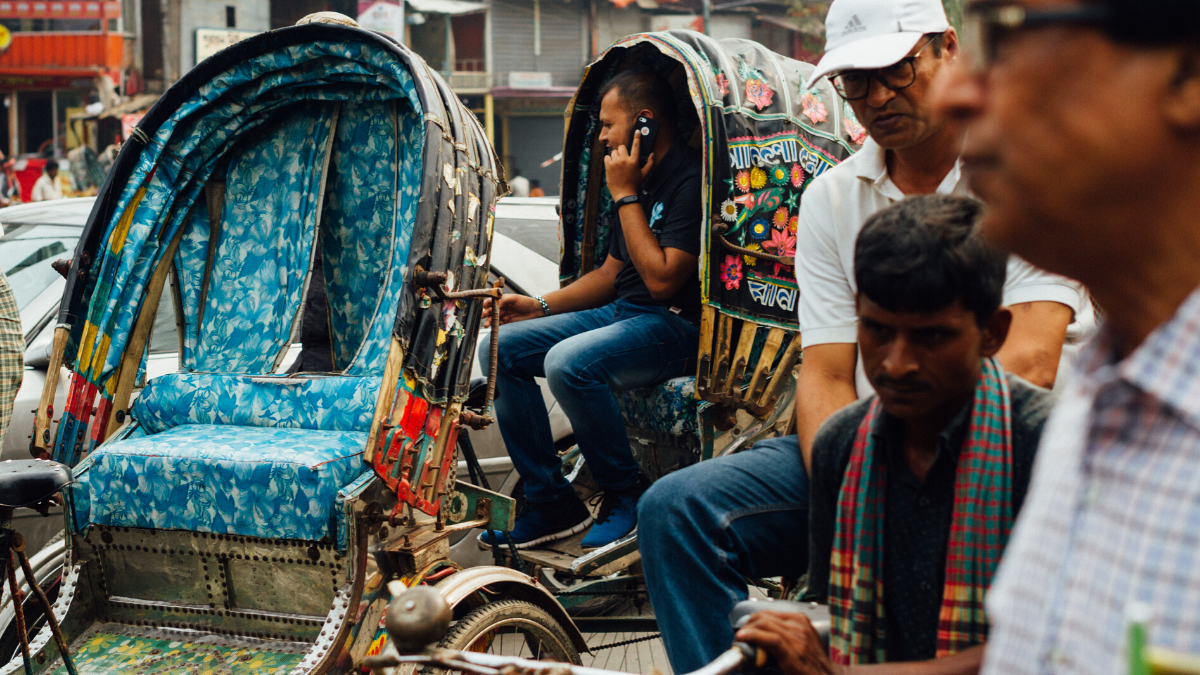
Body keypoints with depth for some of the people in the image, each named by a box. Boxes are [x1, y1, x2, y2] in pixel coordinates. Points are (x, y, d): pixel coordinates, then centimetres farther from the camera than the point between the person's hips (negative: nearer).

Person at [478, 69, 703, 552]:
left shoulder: (691, 180, -15)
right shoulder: (642, 178, 16)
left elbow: (662, 280, -23)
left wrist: (626, 196, -16)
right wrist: (540, 306, 11)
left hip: (675, 325, -10)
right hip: (620, 312, 10)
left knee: (568, 362, -33)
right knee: (502, 348, -1)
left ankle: (625, 495, -12)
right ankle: (551, 503, 0)